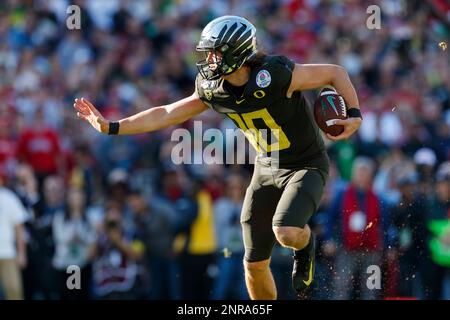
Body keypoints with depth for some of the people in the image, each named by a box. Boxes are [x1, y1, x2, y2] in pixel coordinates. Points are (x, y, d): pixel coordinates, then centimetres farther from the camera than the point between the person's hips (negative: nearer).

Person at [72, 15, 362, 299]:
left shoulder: (275, 75, -27)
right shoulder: (213, 90, -8)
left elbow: (335, 73, -17)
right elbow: (166, 114, 0)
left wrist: (354, 114, -29)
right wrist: (110, 127, -4)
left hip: (306, 166, -6)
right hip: (267, 168, 6)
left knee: (286, 233, -32)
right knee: (254, 263, 3)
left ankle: (304, 246, 5)